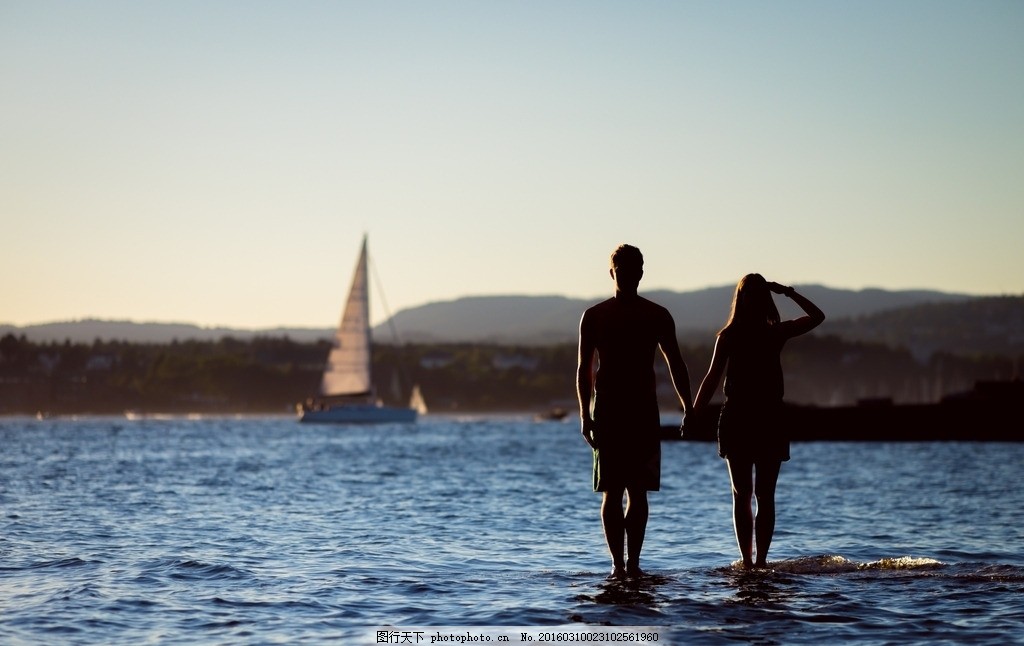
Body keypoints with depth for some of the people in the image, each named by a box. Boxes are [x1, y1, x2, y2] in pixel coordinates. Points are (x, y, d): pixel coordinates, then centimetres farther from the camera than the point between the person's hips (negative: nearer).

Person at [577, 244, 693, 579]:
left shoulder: (657, 316, 6)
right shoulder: (594, 316, 4)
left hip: (644, 413, 1)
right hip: (607, 411, -1)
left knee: (638, 491, 1)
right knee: (612, 492, -3)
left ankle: (632, 562, 2)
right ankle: (618, 562, -3)